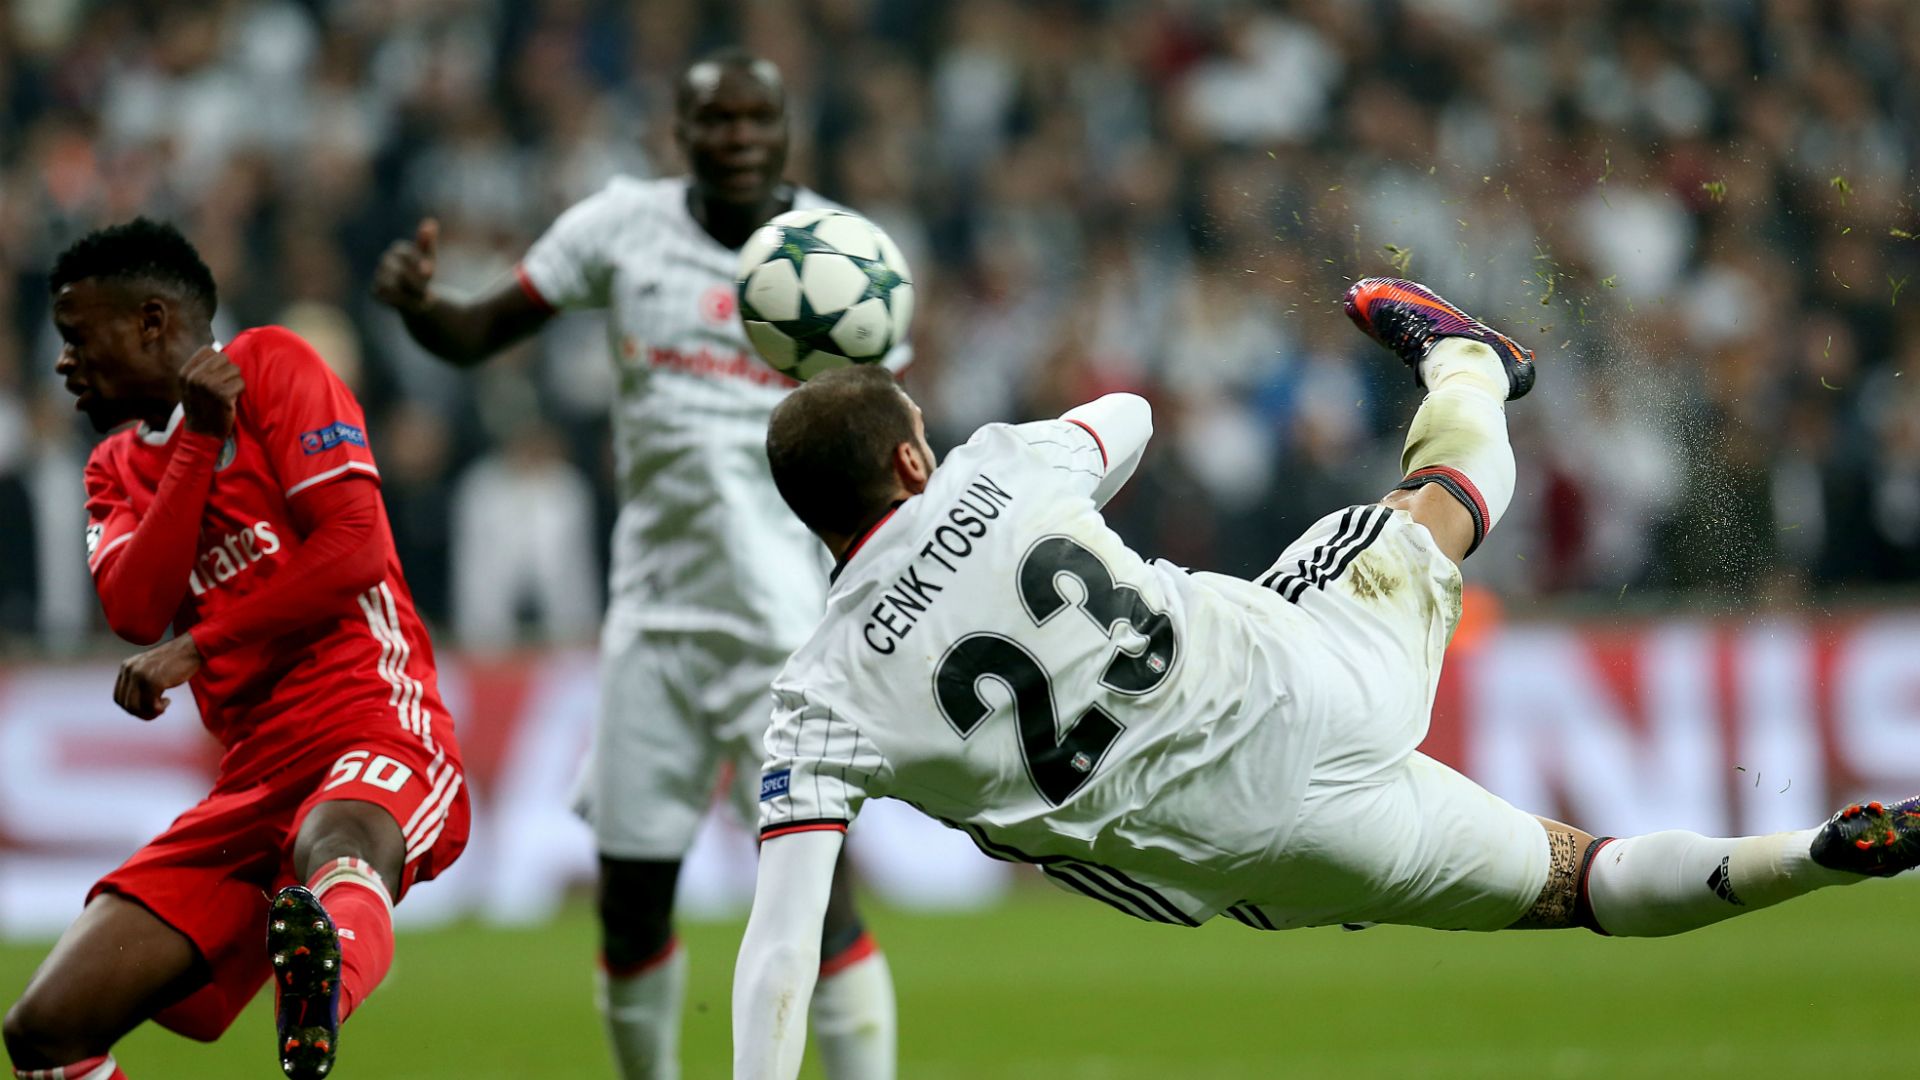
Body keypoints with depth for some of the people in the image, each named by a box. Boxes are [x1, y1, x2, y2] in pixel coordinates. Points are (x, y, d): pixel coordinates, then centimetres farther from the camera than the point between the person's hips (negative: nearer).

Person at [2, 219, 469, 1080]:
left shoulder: (271, 367, 4)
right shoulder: (118, 468, 22)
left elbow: (356, 549, -9)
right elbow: (135, 612, 1)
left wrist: (201, 646, -9)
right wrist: (199, 441, -4)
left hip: (377, 728, -7)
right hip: (254, 782, 7)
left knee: (335, 852, -45)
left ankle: (328, 971, -76)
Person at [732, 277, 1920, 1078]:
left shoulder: (826, 700, -10)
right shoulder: (998, 468, -7)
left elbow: (781, 949, -17)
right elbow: (1129, 416, 19)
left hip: (1261, 851, 0)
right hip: (1317, 688, 0)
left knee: (1567, 877, 16)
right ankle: (1463, 363, 58)